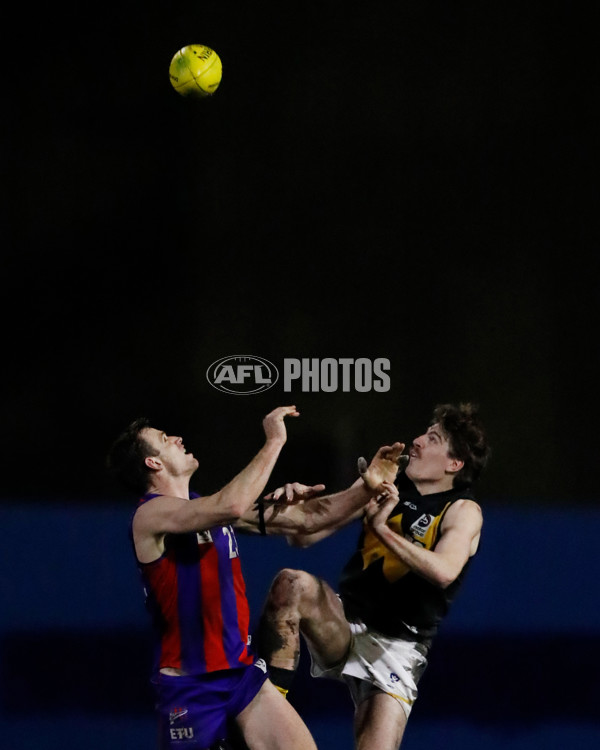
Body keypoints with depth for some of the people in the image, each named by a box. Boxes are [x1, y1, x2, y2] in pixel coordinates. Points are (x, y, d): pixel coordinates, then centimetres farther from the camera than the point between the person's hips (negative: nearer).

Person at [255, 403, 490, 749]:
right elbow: (305, 536, 8)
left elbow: (444, 572, -27)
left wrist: (383, 528, -32)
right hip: (345, 623, 3)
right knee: (293, 583, -28)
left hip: (397, 646, -3)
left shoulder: (463, 511, -5)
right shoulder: (385, 484, 8)